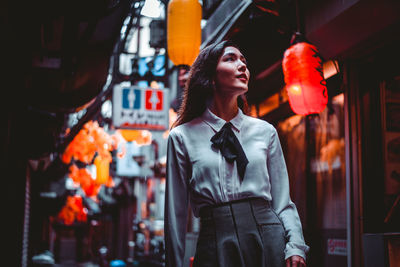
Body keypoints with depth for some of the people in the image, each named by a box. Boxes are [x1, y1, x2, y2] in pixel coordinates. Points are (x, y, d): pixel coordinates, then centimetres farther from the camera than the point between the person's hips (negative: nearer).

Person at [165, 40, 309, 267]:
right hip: (215, 245, -1)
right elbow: (176, 213, 3)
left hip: (268, 240, 2)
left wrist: (295, 246, -7)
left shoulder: (265, 131, 8)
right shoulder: (182, 137, 3)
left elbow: (282, 200, 7)